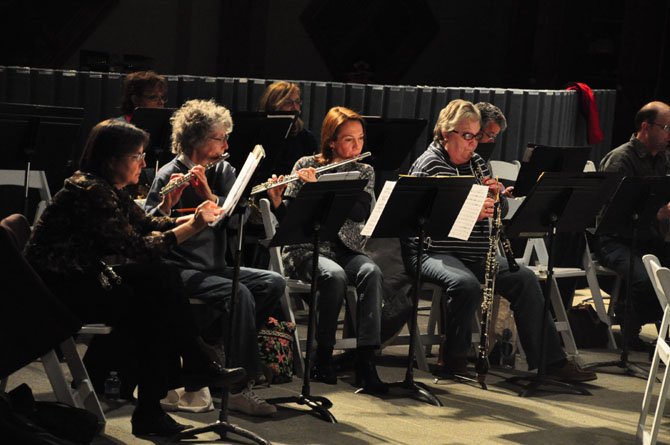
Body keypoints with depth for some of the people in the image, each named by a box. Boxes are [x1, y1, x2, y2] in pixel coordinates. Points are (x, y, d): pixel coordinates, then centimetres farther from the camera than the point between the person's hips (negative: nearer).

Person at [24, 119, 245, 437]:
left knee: (159, 276, -6)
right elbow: (136, 248, -24)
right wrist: (192, 227, -23)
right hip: (57, 290, -9)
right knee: (155, 310, -17)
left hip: (84, 278, 9)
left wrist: (194, 218, -2)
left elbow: (147, 226, 13)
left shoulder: (109, 189, 9)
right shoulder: (90, 191, -21)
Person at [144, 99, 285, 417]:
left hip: (215, 266, 7)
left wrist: (210, 196, -22)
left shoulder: (223, 172, 9)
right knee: (239, 294, -30)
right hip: (180, 270, -6)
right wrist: (167, 203, -34)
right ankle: (239, 388, -26)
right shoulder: (169, 176, -7)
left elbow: (237, 218, -6)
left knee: (274, 283, -14)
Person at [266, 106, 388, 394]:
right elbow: (289, 217, 3)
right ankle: (323, 358, -18)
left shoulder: (364, 172, 9)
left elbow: (362, 212, -10)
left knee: (371, 273, -31)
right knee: (335, 275, -35)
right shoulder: (306, 166, 4)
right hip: (306, 248, -2)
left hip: (346, 249, 2)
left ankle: (365, 362, -34)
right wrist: (276, 201, -20)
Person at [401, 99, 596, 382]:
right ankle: (454, 360, -14)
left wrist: (497, 194, -4)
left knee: (525, 279, -9)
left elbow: (501, 210, 19)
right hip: (433, 252, -7)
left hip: (476, 253, 7)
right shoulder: (428, 164, -8)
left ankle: (550, 360, -4)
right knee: (467, 284, -35)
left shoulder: (477, 163, 16)